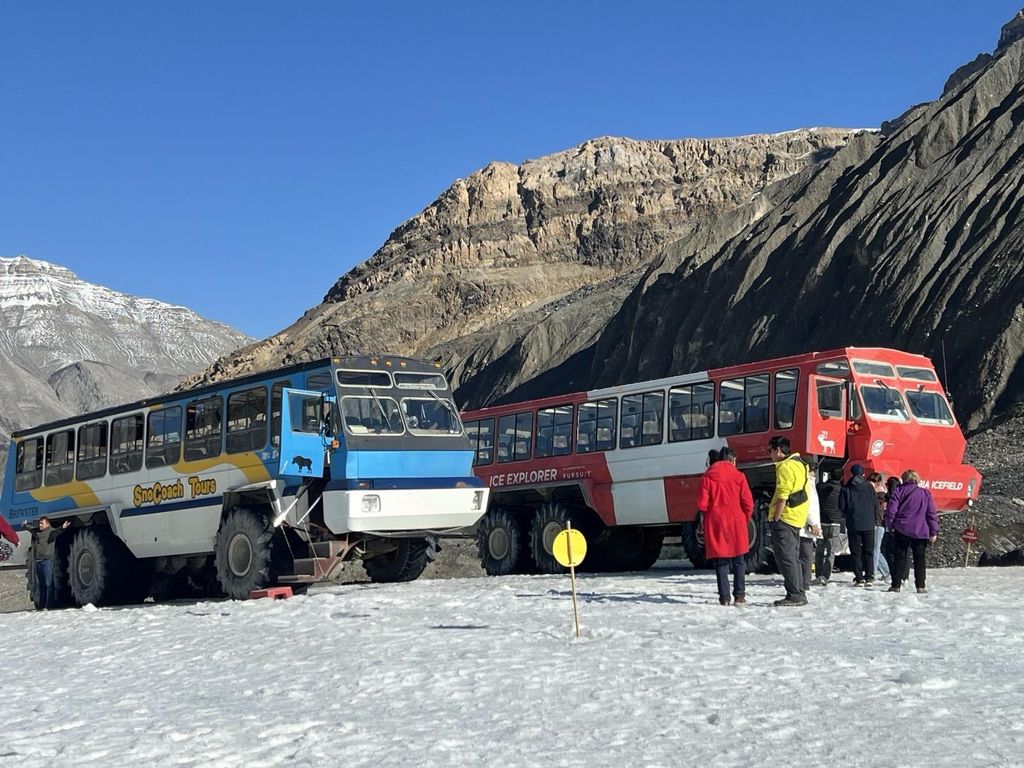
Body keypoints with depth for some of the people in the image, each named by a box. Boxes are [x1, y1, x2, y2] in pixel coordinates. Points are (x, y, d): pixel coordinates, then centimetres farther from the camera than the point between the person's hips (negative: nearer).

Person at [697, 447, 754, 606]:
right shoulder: (739, 476, -1)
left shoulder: (708, 477, 0)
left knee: (720, 563, 5)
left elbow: (702, 504, -2)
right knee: (738, 561, 11)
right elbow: (748, 503, -3)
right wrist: (745, 518, 14)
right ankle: (739, 595, 8)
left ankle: (724, 597, 1)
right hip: (736, 523, 0)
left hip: (715, 523, 0)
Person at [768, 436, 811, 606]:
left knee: (785, 558, -8)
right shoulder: (799, 463, 18)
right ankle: (799, 595, 18)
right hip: (797, 519, 10)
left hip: (785, 518, -10)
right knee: (793, 558, 15)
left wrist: (775, 520, -17)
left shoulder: (785, 467, -14)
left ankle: (794, 595, -10)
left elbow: (782, 497, -20)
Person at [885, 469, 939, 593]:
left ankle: (896, 585, 1)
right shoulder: (925, 493, 6)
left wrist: (890, 526, 6)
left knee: (899, 558, 5)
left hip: (901, 530, -1)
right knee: (919, 559, 9)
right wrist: (934, 532, 4)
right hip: (920, 532, 1)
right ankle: (920, 586, 3)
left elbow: (890, 511, -6)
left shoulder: (899, 491, 0)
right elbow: (932, 514, 2)